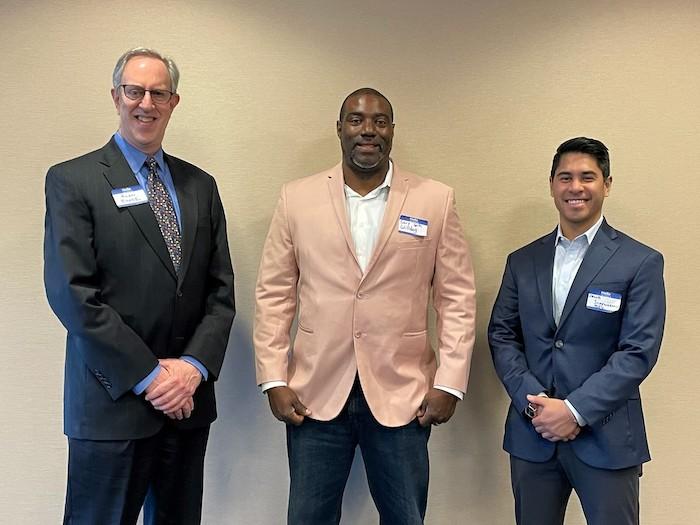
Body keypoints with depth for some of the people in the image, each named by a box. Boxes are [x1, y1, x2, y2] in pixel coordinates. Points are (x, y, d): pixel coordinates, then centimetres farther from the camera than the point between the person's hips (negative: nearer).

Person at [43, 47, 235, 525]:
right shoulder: (72, 180, -4)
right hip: (113, 404, -4)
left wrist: (194, 366, -8)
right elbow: (72, 293, -12)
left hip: (189, 399, 5)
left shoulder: (200, 185, 10)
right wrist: (148, 376, -14)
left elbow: (221, 291, 7)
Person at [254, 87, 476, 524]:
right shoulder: (297, 198, 2)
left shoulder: (436, 200, 0)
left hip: (402, 394, 0)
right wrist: (274, 379, -2)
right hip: (315, 392, 1)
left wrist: (449, 383, -5)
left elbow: (457, 297, 1)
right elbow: (274, 295, 3)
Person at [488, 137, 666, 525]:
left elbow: (638, 351, -9)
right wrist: (532, 401, -9)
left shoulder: (641, 262, -3)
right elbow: (501, 336, 5)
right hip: (532, 433, 3)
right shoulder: (522, 261, 8)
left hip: (605, 437, -3)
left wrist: (576, 410, -15)